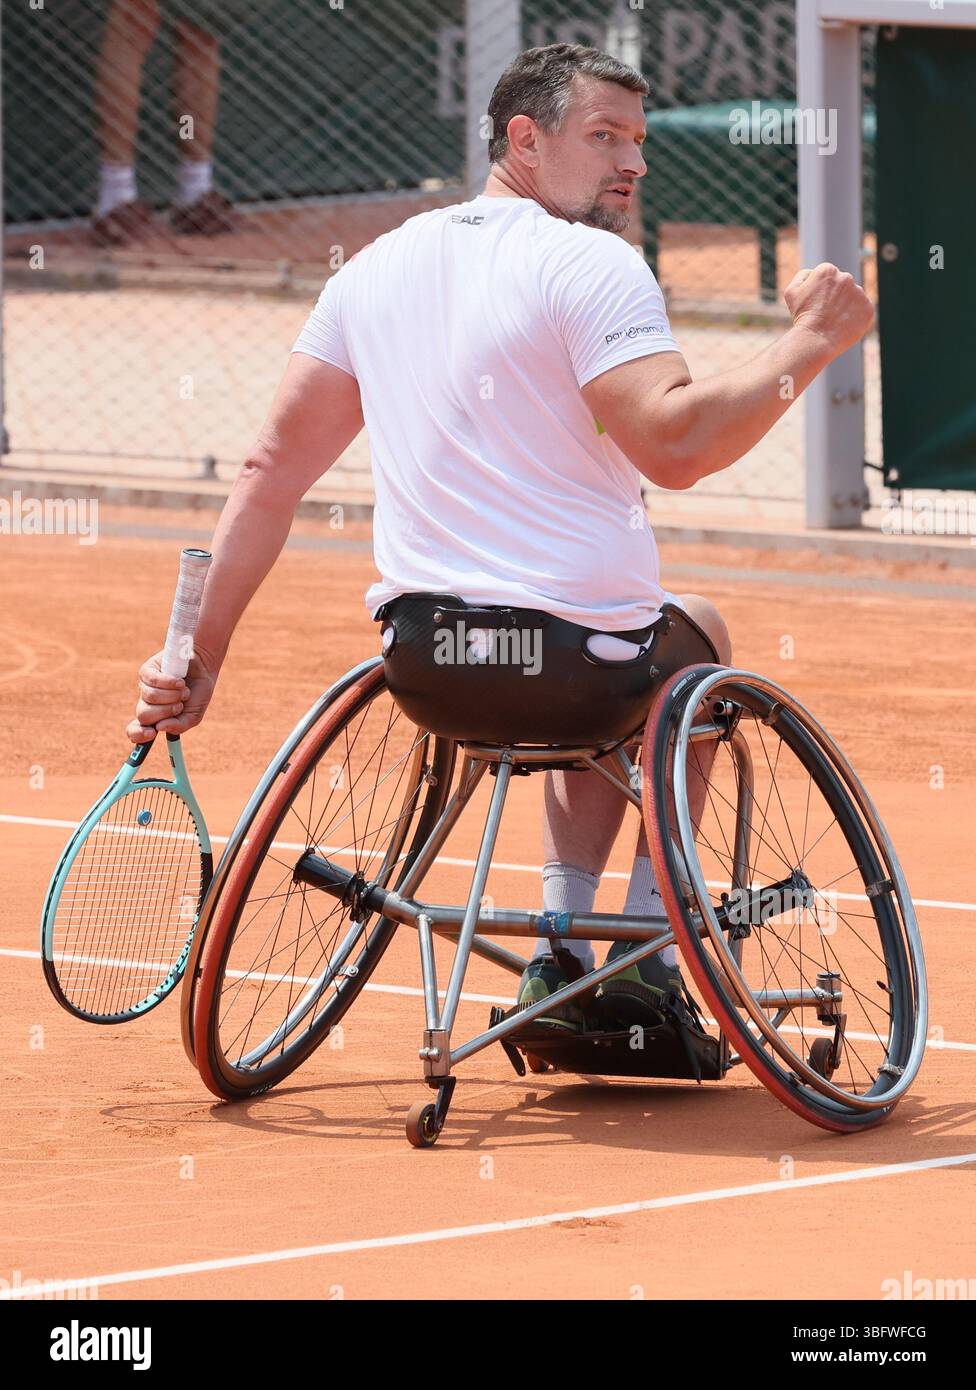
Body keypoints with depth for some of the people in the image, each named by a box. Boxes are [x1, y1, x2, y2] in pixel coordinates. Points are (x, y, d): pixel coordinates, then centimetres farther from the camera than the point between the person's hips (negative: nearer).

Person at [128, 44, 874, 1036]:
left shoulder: (376, 268, 11)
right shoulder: (590, 266, -11)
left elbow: (273, 467, 10)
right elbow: (674, 444, -25)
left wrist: (197, 654, 11)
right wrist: (810, 343, -14)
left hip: (421, 670, 6)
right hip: (573, 668, -6)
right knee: (695, 633, 31)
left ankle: (562, 947, 23)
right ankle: (647, 951, 25)